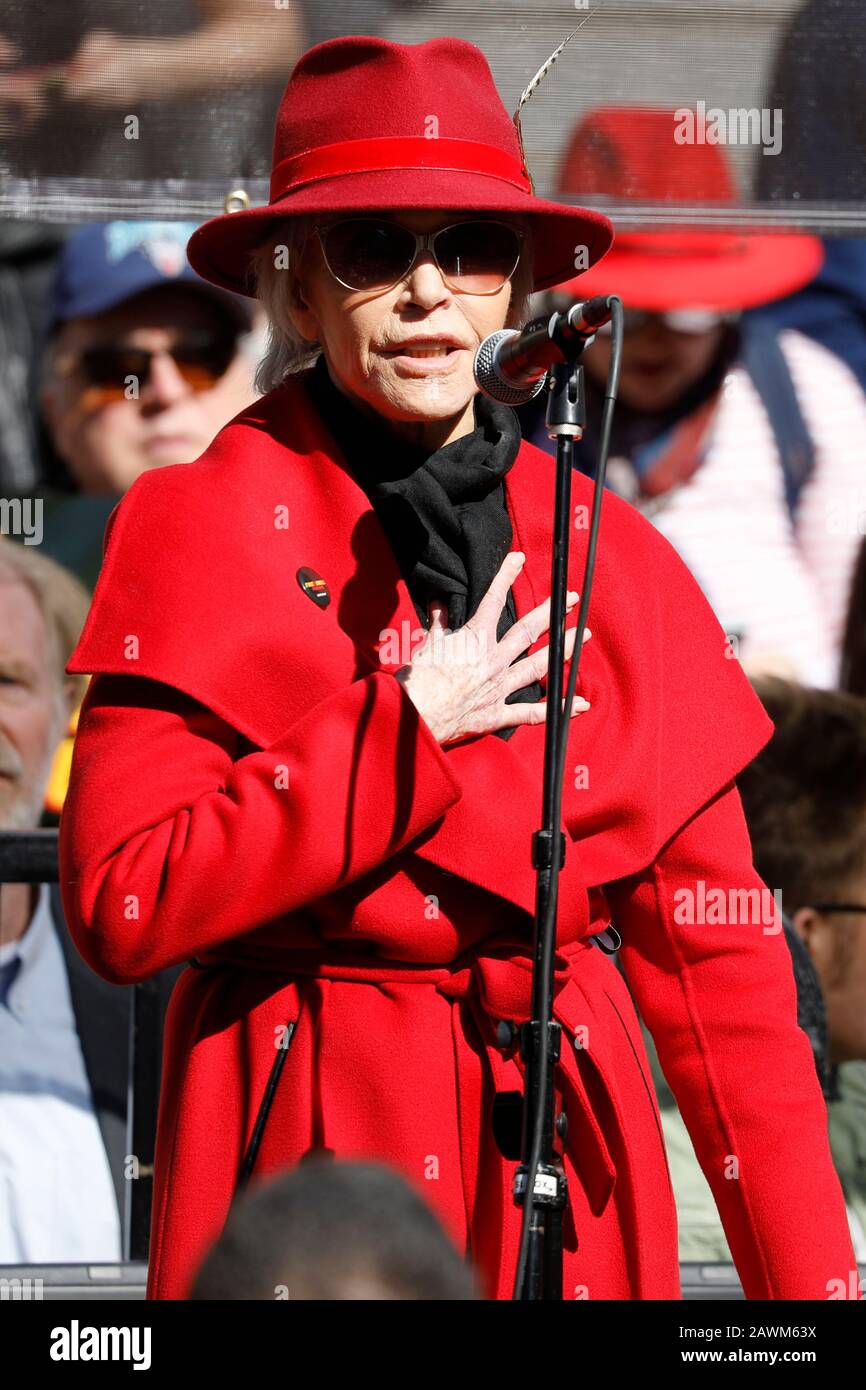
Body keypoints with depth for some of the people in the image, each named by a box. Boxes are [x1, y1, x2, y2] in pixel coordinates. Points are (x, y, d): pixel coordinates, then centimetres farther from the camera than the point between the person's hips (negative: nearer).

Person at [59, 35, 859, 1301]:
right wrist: (407, 733, -13)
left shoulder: (612, 560, 7)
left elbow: (718, 958, 7)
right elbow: (122, 906, -13)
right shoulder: (205, 531, -3)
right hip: (309, 1152, -3)